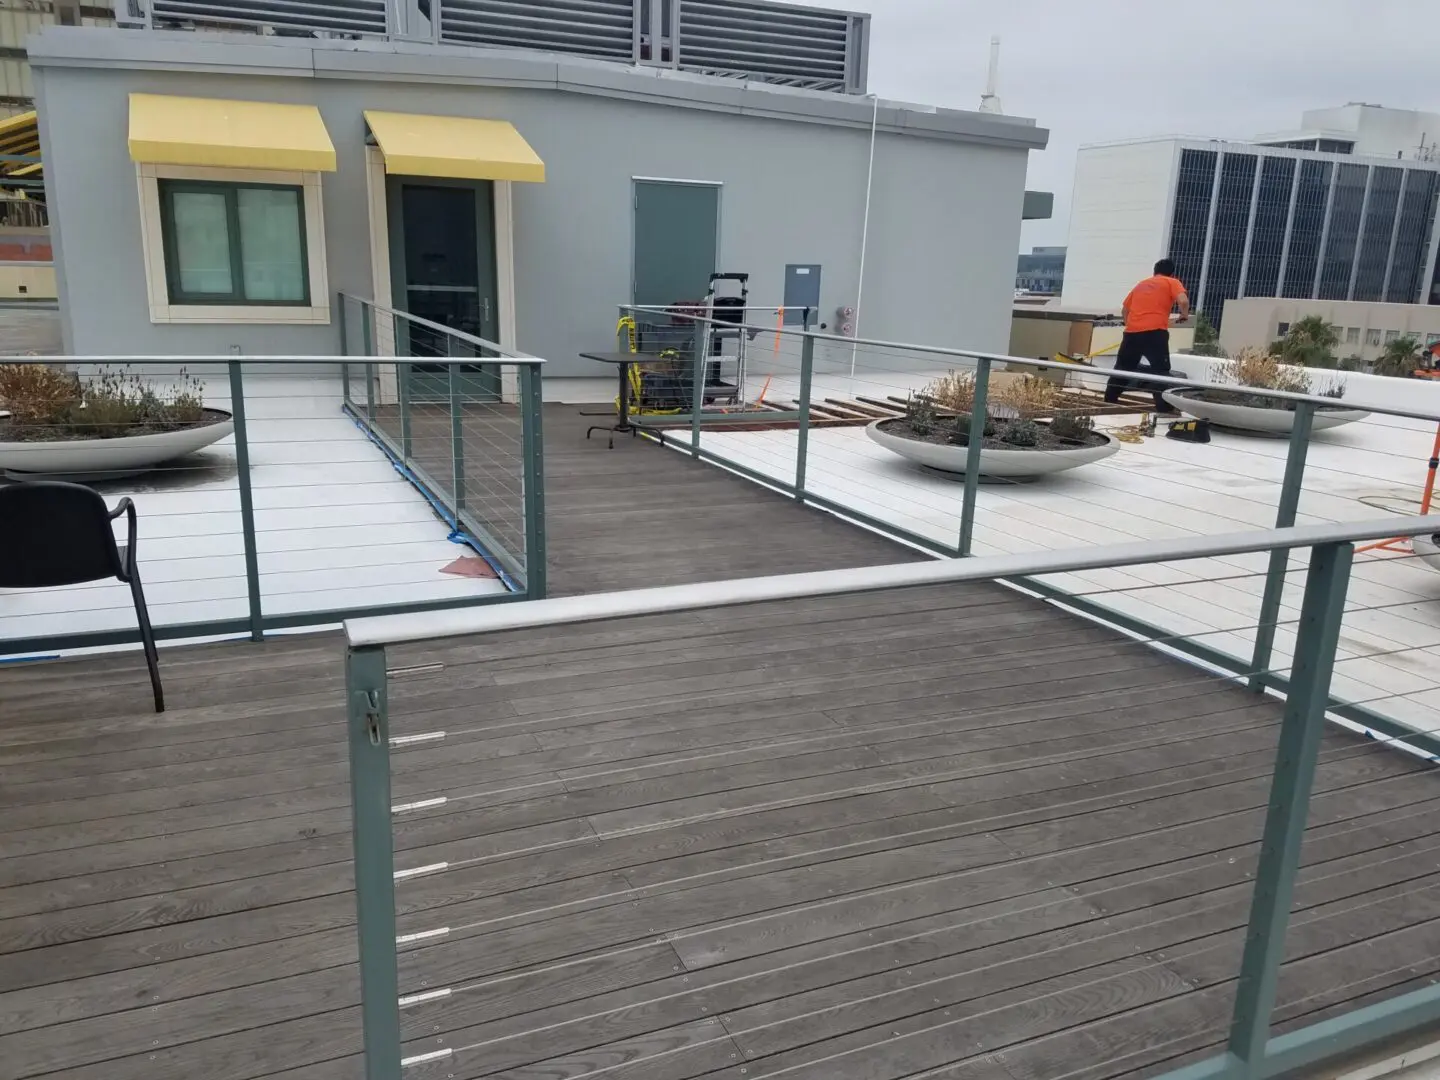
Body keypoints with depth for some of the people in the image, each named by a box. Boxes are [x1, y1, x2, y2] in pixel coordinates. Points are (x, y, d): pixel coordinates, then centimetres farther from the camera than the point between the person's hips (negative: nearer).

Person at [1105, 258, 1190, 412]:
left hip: (1132, 332, 5)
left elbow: (1125, 310, 27)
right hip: (1155, 332, -5)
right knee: (1161, 371, -3)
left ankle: (1108, 402, 23)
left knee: (1122, 368, 17)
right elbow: (1183, 301, -8)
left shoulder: (1141, 284, 24)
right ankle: (1165, 409, -9)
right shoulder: (1172, 282, 9)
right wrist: (1184, 314, 10)